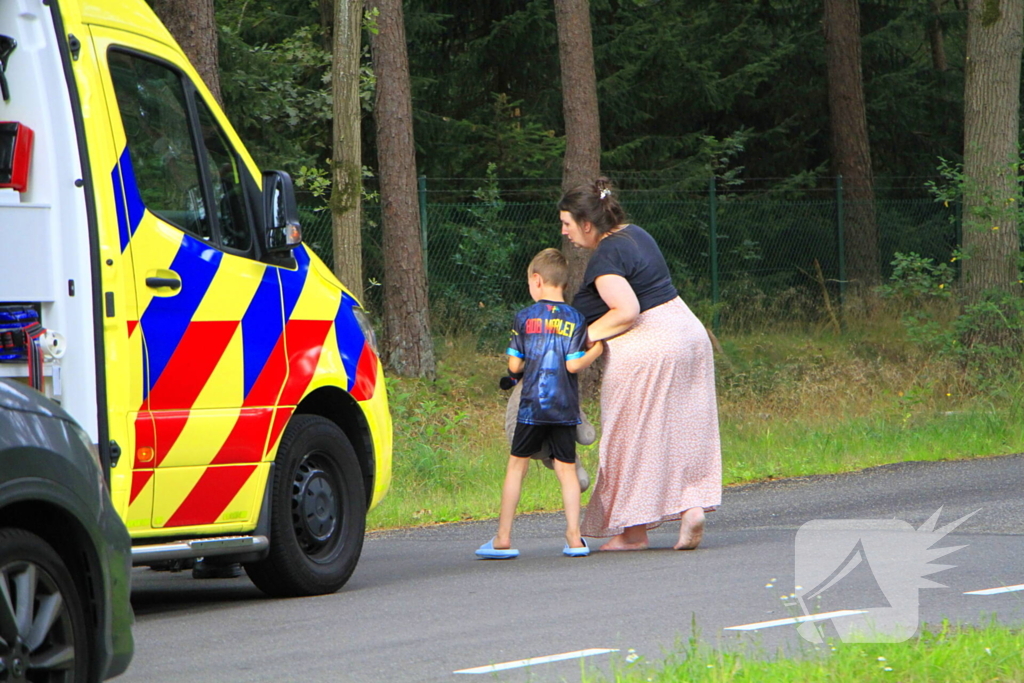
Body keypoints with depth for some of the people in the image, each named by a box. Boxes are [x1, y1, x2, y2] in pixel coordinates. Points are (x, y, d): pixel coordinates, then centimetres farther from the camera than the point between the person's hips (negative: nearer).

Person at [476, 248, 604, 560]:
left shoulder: (525, 317, -1)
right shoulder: (574, 318, 0)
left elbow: (514, 366, 0)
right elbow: (574, 365, -8)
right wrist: (597, 349, 9)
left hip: (531, 406, -1)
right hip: (565, 406, 1)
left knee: (517, 465, 7)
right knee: (566, 469, 6)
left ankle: (503, 539, 7)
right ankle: (574, 536, -2)